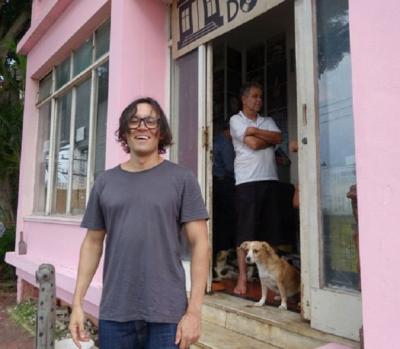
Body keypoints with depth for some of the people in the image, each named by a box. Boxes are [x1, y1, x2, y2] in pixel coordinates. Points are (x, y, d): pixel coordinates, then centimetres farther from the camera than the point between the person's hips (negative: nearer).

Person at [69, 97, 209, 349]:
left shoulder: (181, 179, -4)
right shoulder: (105, 182, 6)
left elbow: (200, 243, -7)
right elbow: (93, 243, 10)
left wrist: (194, 311, -12)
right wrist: (77, 302, 6)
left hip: (167, 314, -3)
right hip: (114, 314, 3)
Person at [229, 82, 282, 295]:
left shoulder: (268, 121, 20)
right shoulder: (236, 120, 5)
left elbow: (279, 138, 0)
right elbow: (253, 144, -9)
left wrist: (255, 131, -8)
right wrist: (270, 138, 5)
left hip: (270, 179, 5)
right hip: (247, 181, -5)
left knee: (270, 229, 6)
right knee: (245, 229, -5)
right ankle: (242, 278, 0)